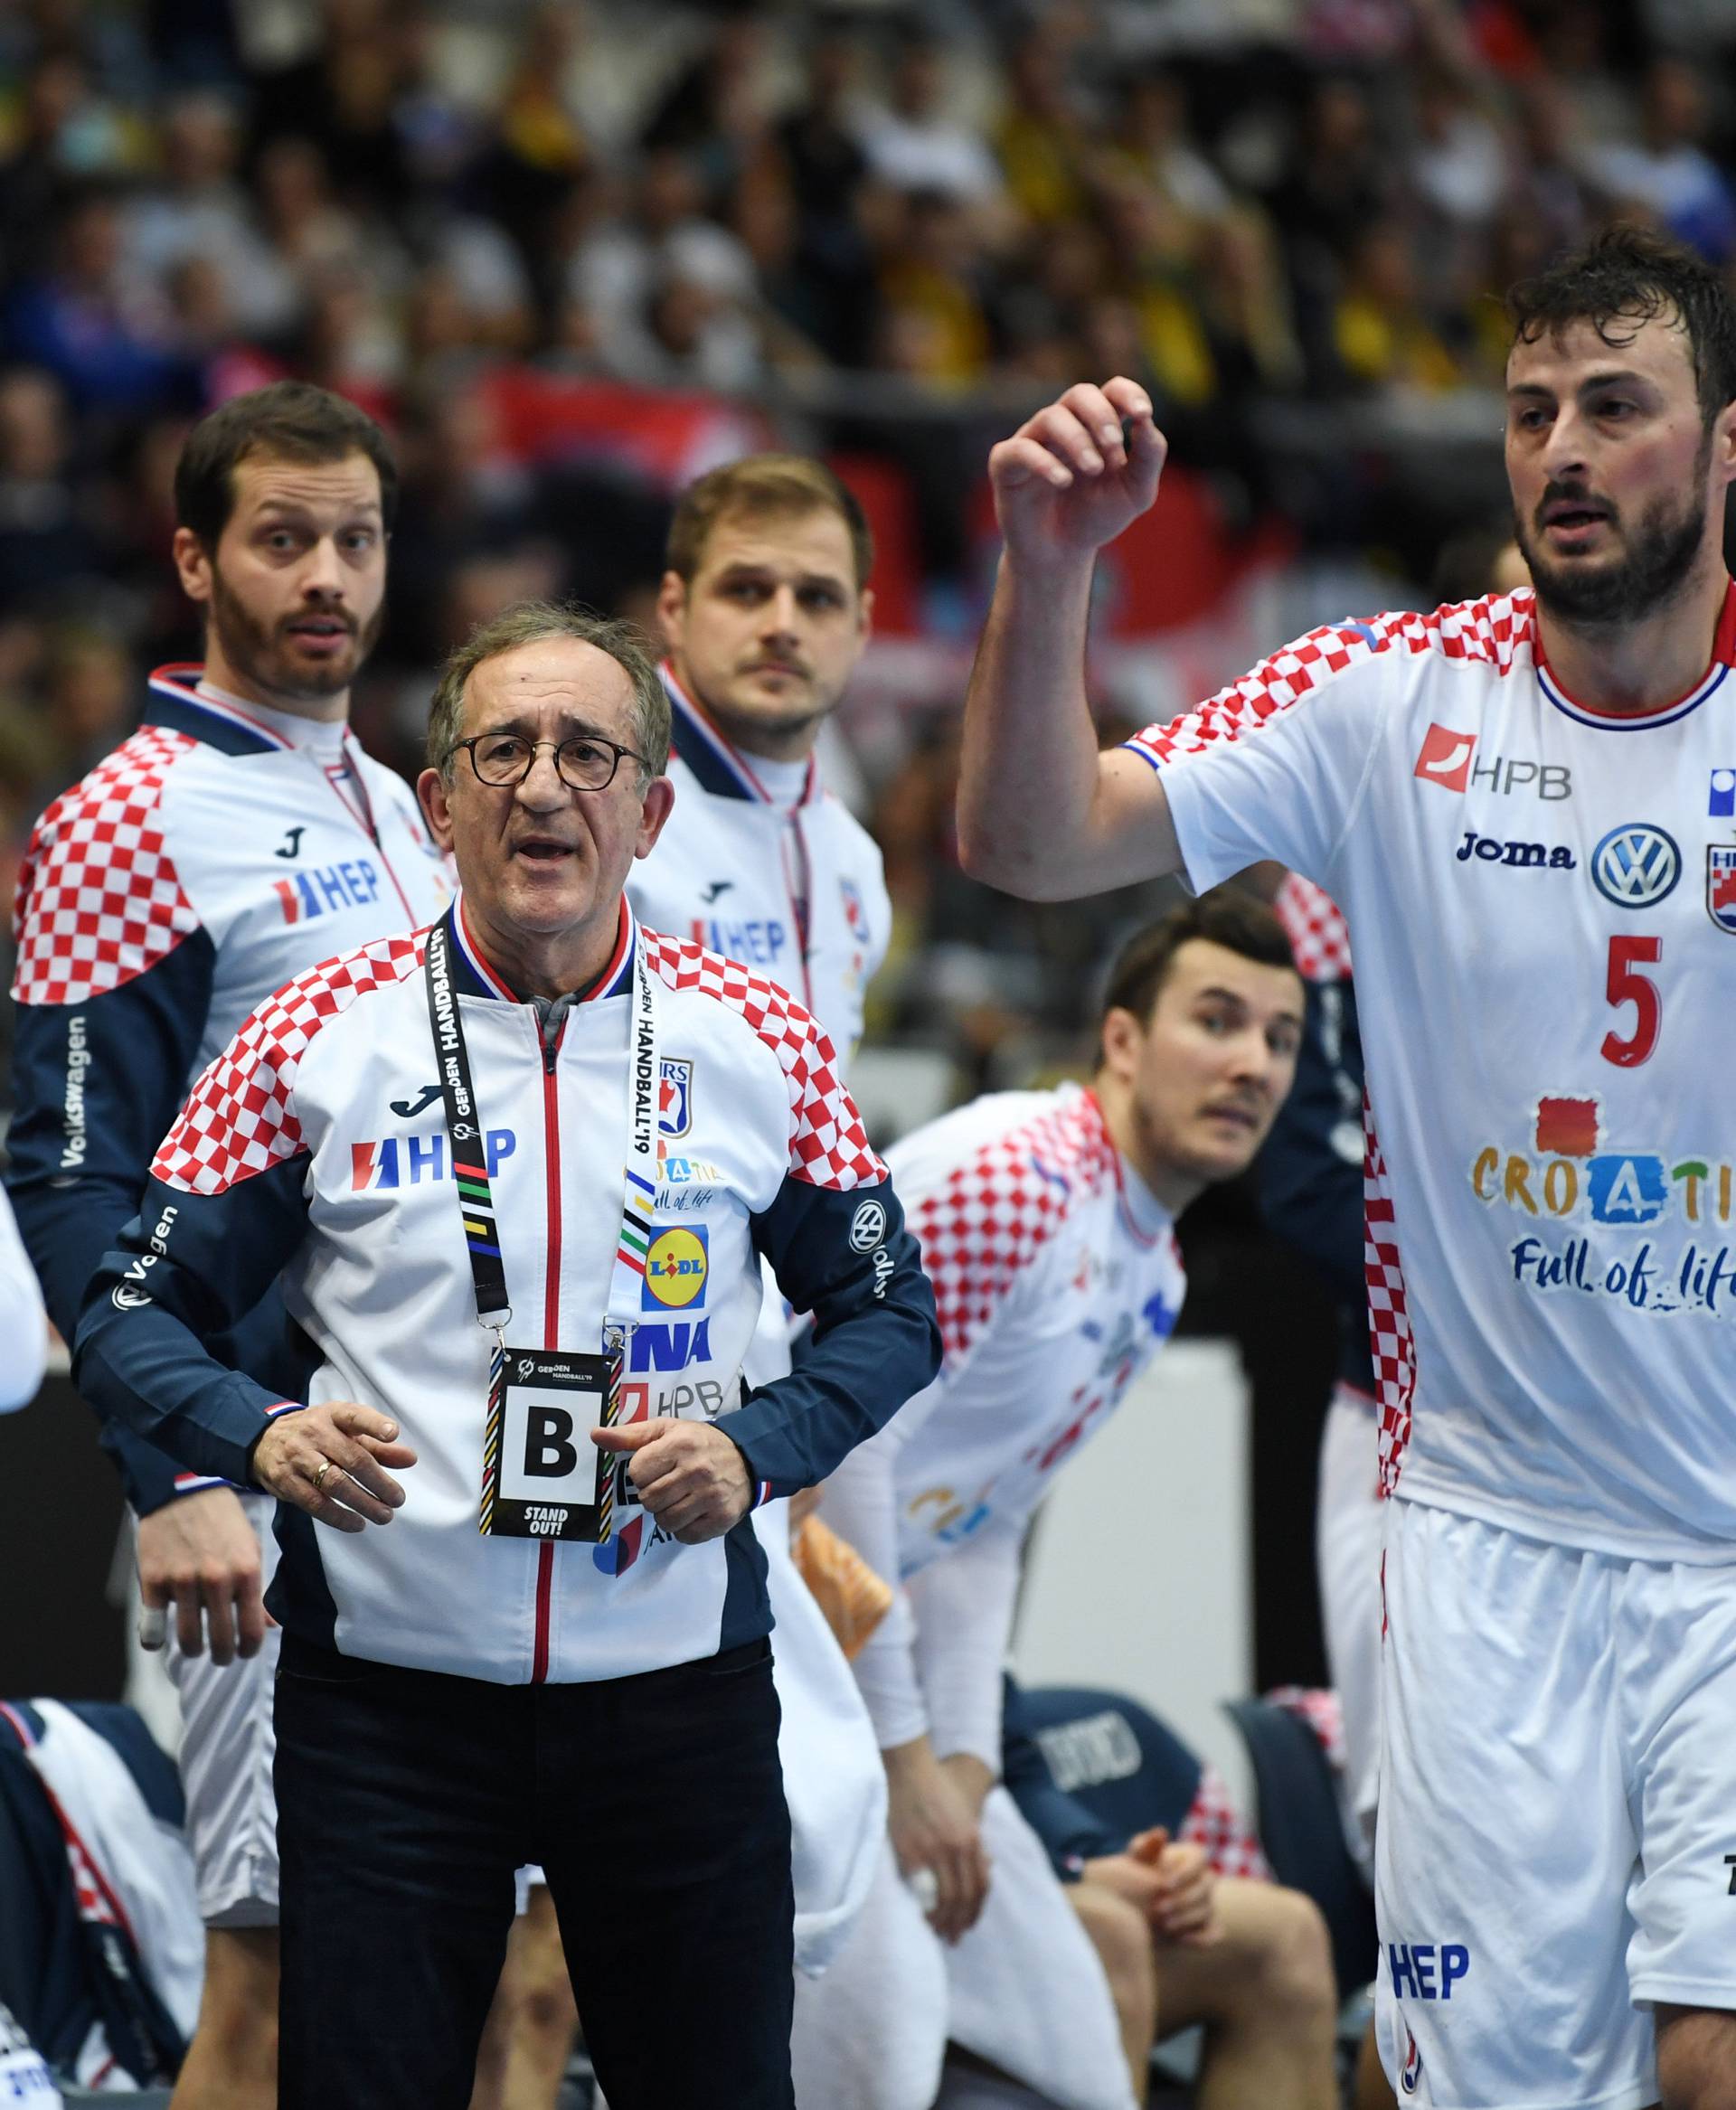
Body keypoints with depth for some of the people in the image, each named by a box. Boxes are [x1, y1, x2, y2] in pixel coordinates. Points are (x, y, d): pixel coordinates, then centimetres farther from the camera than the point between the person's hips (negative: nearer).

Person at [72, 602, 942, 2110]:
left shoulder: (763, 1047, 2)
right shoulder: (317, 1036, -1)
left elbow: (888, 1316, 11)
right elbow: (135, 1315, 2)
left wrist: (754, 1451, -7)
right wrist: (261, 1434, -18)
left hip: (675, 1686, 1)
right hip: (387, 1686, -1)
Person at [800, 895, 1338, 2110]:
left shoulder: (1153, 1275, 15)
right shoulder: (1008, 1178, -16)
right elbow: (838, 1438, -20)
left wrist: (965, 1759, 5)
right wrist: (903, 1752, -16)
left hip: (887, 1685, 10)